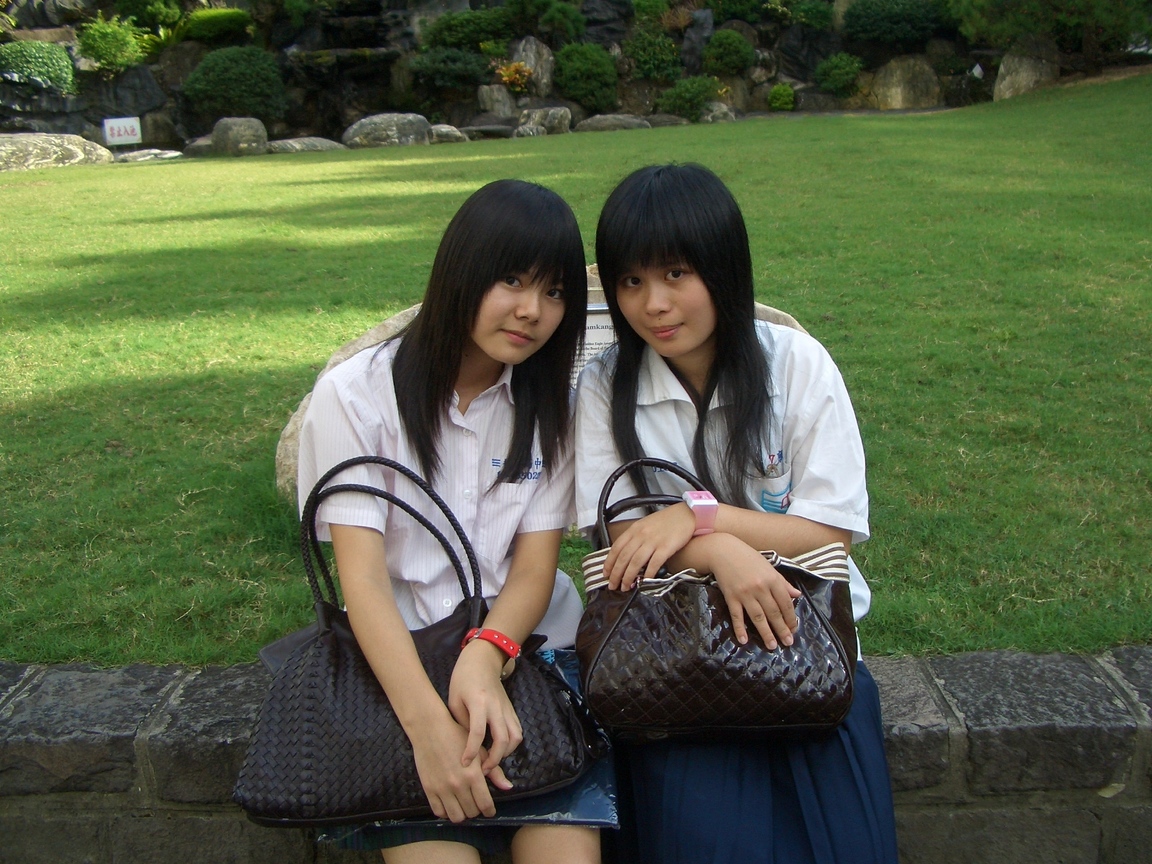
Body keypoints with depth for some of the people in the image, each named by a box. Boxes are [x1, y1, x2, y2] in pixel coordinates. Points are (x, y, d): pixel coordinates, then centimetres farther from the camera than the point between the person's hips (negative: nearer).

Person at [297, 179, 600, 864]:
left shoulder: (555, 405, 6)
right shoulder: (355, 396, -5)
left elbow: (535, 567, -2)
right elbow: (364, 576, -13)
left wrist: (486, 658, -23)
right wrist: (428, 722, -26)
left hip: (525, 647, 2)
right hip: (400, 661, -2)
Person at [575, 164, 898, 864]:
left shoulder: (798, 364, -4)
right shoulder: (604, 390, -2)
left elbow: (832, 531, -6)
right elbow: (626, 539, -5)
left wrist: (697, 516, -17)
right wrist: (720, 552, -25)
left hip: (803, 630, 0)